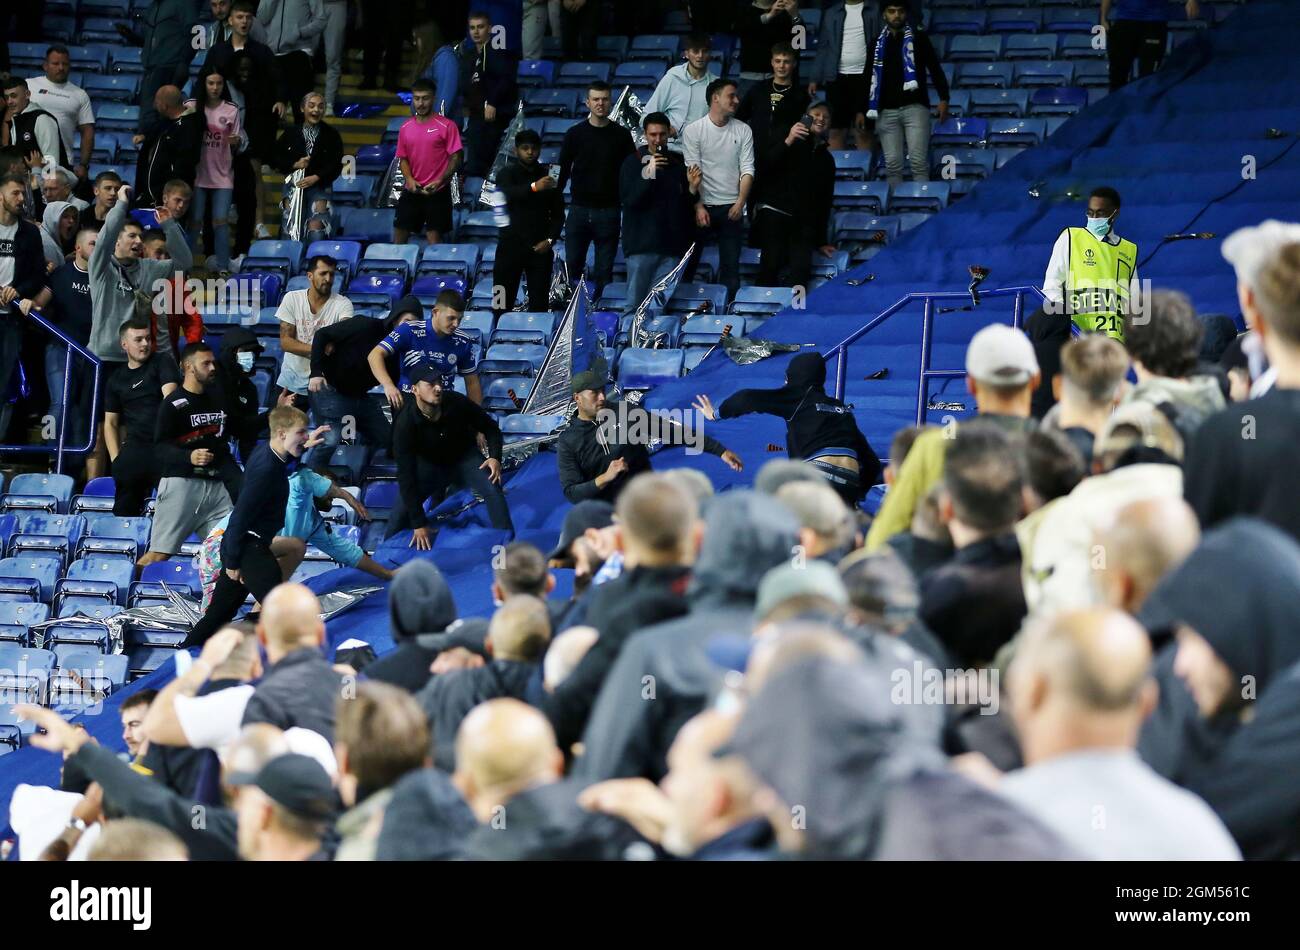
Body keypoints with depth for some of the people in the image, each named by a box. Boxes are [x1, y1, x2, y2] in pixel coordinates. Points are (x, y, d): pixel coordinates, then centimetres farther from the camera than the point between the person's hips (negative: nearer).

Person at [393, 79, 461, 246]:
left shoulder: (446, 126, -6)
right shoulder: (406, 127, 8)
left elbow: (456, 157, -8)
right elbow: (403, 158, 13)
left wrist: (440, 181, -19)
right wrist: (409, 179, -6)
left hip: (437, 192, -4)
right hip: (412, 191, 4)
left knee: (434, 238, -2)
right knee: (399, 235, 5)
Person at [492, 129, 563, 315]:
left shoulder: (547, 177, 10)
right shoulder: (508, 174, 2)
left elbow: (558, 215, 13)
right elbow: (507, 193, -22)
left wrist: (550, 240, -3)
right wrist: (533, 187, -39)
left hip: (540, 248, 2)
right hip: (511, 245, -2)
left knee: (539, 303, -2)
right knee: (503, 300, -3)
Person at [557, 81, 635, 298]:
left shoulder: (621, 135, 3)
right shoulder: (575, 133, 3)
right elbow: (562, 171, 6)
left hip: (609, 212, 0)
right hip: (579, 209, 0)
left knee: (604, 270, 2)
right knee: (573, 266, 2)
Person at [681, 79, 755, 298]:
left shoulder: (743, 131, 6)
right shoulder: (693, 130, -2)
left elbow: (747, 170, 3)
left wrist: (740, 204, -10)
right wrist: (699, 207, -16)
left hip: (731, 208, 2)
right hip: (703, 207, -2)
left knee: (731, 264, 0)